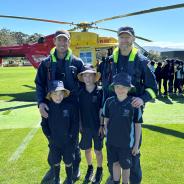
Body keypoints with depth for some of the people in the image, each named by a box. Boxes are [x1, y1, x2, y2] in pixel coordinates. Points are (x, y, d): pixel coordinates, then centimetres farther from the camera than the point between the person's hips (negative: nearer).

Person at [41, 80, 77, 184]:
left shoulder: (69, 106, -13)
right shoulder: (47, 108, -9)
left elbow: (74, 123, -7)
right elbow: (44, 124, 0)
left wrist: (71, 137, -10)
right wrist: (49, 136, -6)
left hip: (68, 141, -1)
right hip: (54, 142, 2)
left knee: (68, 163, 14)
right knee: (56, 163, 19)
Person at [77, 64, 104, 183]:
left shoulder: (100, 91, -11)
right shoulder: (81, 92, -2)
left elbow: (101, 110, -8)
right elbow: (80, 110, 4)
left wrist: (102, 125, -8)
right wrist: (80, 125, 4)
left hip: (97, 127, -3)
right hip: (85, 126, 3)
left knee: (98, 150, 10)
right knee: (87, 149, 17)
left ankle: (99, 170, 32)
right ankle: (90, 168, 39)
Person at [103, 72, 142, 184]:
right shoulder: (109, 102, -9)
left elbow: (138, 126, -9)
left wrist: (136, 145, -5)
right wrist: (108, 134, 8)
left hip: (127, 142, -2)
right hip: (112, 141, 2)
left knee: (125, 166, 15)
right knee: (115, 163, 19)